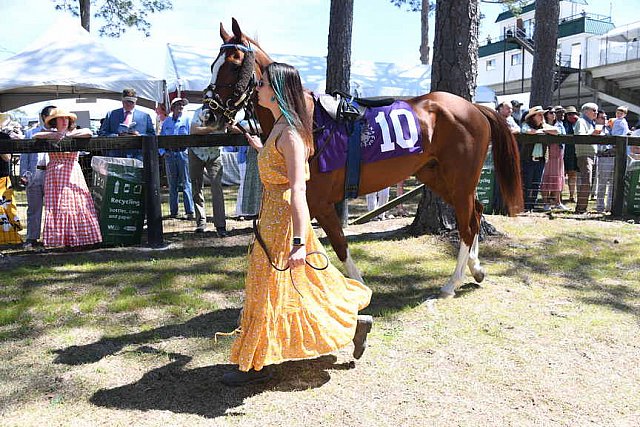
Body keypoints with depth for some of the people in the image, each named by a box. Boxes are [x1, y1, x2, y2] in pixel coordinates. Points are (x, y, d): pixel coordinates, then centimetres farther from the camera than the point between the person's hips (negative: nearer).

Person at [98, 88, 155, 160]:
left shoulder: (145, 116, 15)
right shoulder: (111, 114, 16)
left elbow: (152, 135, 12)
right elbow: (101, 133, 10)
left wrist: (139, 135, -8)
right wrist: (117, 136, -7)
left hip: (137, 157, 0)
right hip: (115, 156, 0)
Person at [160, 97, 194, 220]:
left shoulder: (187, 120, 7)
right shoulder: (166, 122, 15)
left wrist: (189, 150, -7)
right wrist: (162, 152, 6)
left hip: (183, 153, -3)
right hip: (169, 154, 3)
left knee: (186, 183, -6)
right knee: (172, 184, 6)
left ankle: (190, 211, -7)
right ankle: (173, 212, 12)